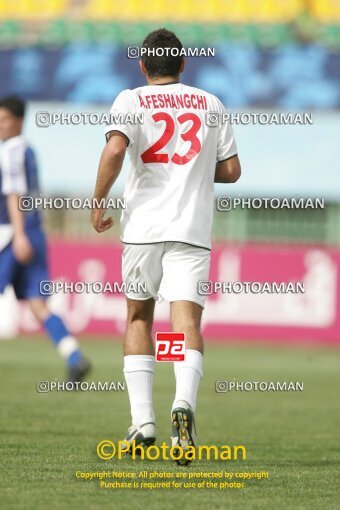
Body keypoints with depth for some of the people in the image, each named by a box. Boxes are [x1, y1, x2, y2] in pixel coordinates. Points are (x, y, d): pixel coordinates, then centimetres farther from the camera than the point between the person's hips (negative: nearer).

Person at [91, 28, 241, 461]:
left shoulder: (131, 100, 4)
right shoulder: (210, 104, 12)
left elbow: (114, 150, -14)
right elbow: (231, 170, 13)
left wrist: (98, 203, -3)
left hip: (142, 225, 0)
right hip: (192, 229, 0)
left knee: (139, 318, 15)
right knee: (187, 320, -8)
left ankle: (142, 420, 6)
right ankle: (184, 403, -34)